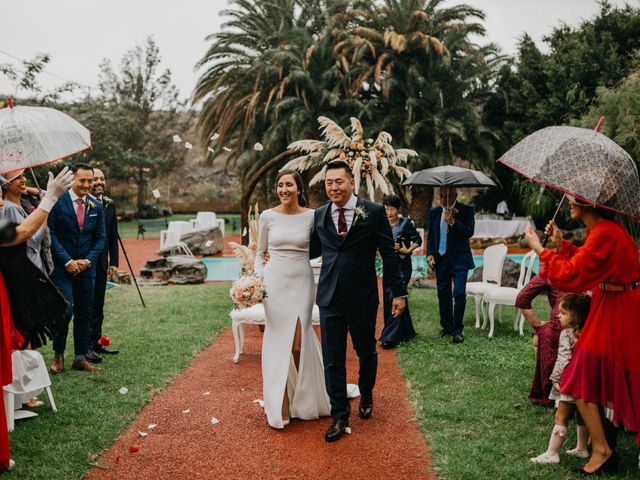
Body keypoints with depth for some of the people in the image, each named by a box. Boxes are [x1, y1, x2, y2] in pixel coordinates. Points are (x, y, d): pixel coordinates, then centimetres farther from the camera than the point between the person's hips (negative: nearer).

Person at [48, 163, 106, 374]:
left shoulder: (96, 206, 7)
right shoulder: (57, 201, -6)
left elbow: (100, 237, 9)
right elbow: (50, 234, -8)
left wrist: (88, 260, -6)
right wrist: (68, 261, -13)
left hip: (86, 268, 4)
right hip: (62, 267, -4)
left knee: (84, 314, 7)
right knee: (66, 310, -12)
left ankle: (80, 358, 18)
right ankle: (58, 355, 8)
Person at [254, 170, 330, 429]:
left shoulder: (311, 216, -1)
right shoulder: (267, 216, 1)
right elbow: (260, 252, 8)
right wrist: (257, 279, -3)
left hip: (302, 283, 0)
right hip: (275, 282, 1)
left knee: (299, 343, 1)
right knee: (278, 341, 4)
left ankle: (303, 399, 24)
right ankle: (280, 405, 16)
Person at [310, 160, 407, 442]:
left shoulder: (373, 212, -6)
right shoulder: (319, 215, 4)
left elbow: (389, 254, -4)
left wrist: (398, 292, -6)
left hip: (362, 297, -2)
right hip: (329, 297, 2)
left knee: (366, 352, 17)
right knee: (332, 359, 4)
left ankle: (366, 395, 45)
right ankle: (340, 416, 18)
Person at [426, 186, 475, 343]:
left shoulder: (466, 210, -4)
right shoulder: (434, 212, 7)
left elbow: (469, 232, -14)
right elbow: (431, 235, 12)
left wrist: (453, 221, -24)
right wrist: (430, 253, 0)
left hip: (459, 259, -4)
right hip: (440, 258, 4)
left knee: (459, 293, -10)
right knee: (443, 294, 9)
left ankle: (457, 329, 2)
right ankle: (446, 326, 23)